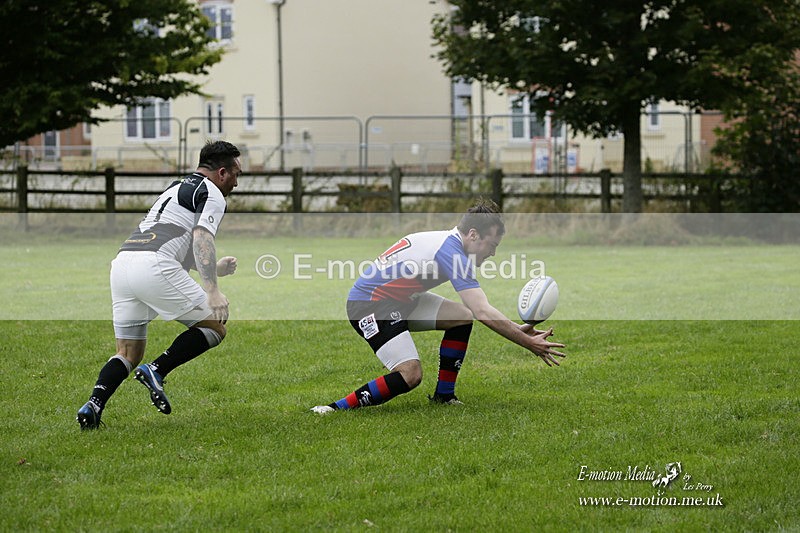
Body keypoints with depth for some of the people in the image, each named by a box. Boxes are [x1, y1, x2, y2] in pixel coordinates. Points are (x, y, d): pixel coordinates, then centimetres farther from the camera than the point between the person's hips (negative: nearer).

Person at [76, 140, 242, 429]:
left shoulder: (176, 188, 34)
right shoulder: (212, 194, 6)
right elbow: (202, 239, -12)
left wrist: (213, 269, 51)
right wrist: (213, 291, -21)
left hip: (122, 262, 8)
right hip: (153, 267, -8)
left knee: (128, 353, 14)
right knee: (215, 326, 5)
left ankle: (93, 405, -9)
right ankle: (156, 371, -9)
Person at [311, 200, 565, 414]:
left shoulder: (447, 242, 6)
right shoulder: (450, 251, -24)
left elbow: (478, 311, 14)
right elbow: (483, 313, -29)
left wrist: (516, 329, 5)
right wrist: (528, 343, -24)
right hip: (367, 305, -10)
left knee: (462, 316, 5)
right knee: (410, 375, -22)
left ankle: (444, 395, 11)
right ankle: (337, 408, -15)